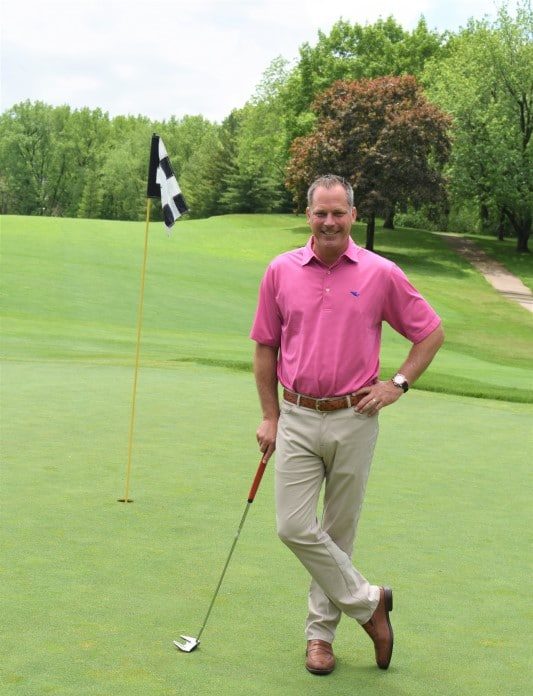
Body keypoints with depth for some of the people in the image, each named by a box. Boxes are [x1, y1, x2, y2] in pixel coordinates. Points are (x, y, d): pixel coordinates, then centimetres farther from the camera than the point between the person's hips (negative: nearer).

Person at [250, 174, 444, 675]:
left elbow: (431, 332, 6)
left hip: (353, 419, -1)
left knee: (338, 531, 8)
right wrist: (270, 416, 6)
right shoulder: (281, 271, 1)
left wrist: (398, 384, -4)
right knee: (294, 527, -6)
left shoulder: (381, 274, -3)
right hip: (297, 419, 2)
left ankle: (321, 633, 25)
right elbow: (265, 346, 9)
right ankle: (367, 602, 14)